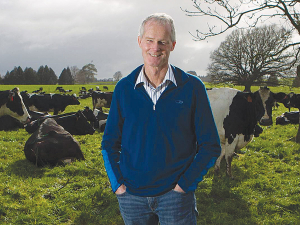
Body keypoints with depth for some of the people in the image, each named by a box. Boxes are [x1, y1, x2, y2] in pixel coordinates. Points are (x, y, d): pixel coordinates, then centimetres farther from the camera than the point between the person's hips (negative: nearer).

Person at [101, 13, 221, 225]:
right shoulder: (124, 88, 3)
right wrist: (117, 183, -1)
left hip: (174, 194, -2)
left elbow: (210, 146, -1)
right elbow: (110, 143, 10)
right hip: (131, 195, 2)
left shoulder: (192, 87, -3)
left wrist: (185, 184, -8)